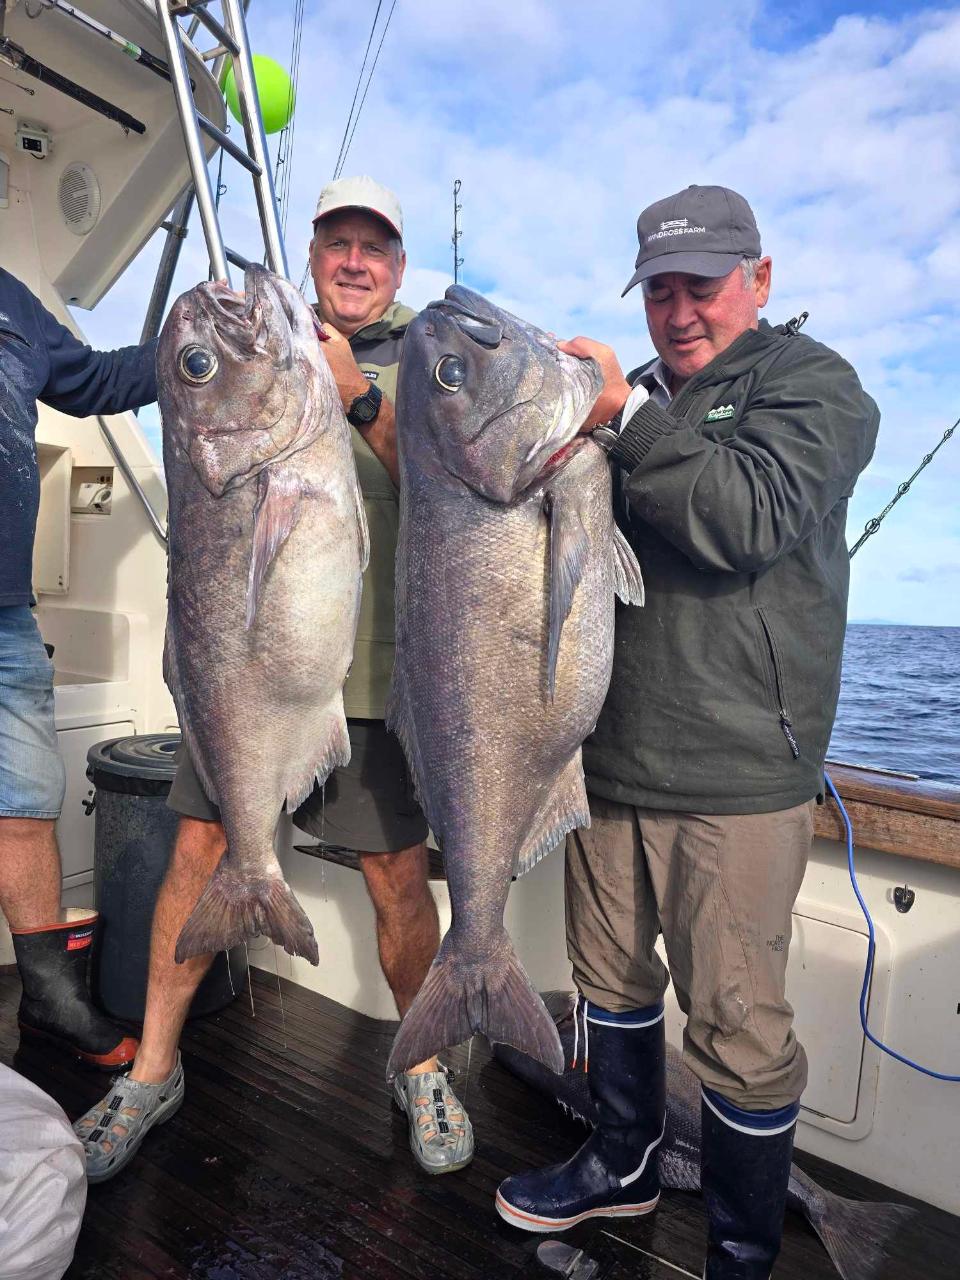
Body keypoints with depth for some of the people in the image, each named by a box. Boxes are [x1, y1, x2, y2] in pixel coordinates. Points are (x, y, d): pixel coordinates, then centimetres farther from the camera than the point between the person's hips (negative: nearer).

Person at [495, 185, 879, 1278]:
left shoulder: (809, 384, -1)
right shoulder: (638, 398, 17)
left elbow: (751, 519, -20)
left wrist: (626, 413, -19)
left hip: (734, 777, -6)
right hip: (606, 754, 6)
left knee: (735, 1022, 4)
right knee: (610, 974, 20)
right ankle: (623, 1165, 45)